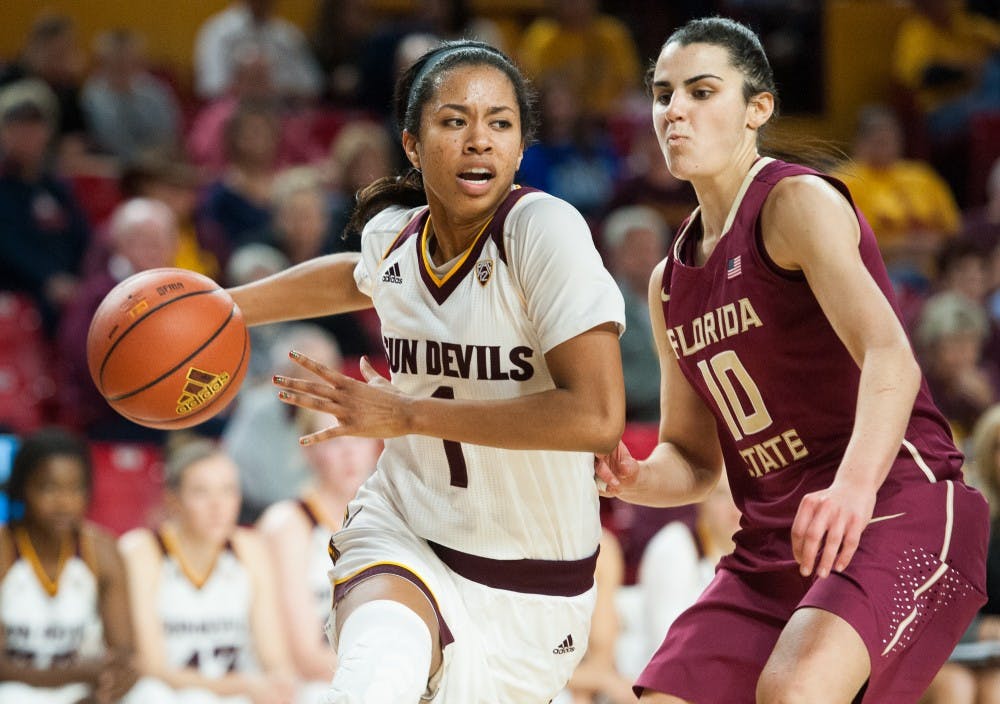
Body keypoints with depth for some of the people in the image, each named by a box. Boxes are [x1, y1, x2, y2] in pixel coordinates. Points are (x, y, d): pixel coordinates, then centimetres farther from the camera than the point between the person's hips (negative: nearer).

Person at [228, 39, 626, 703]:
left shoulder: (544, 228, -20)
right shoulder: (394, 232, -2)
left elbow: (597, 416, -29)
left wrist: (408, 414, -24)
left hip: (532, 587, -2)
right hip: (404, 531, 2)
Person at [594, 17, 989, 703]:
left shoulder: (798, 202, -9)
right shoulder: (669, 284, 15)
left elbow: (890, 356, -25)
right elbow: (696, 461, 22)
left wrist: (854, 486, -44)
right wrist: (634, 479, -3)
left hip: (898, 510, -8)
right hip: (771, 544, 8)